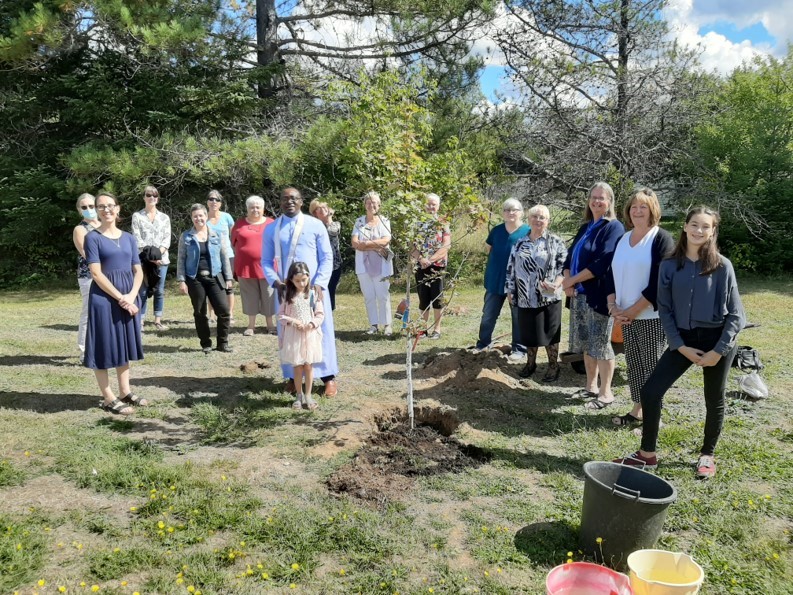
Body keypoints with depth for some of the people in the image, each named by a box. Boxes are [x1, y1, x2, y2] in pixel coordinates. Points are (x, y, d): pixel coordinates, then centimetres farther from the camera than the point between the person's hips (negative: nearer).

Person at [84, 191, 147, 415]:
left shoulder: (128, 238, 10)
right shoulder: (92, 238, -5)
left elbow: (138, 271, 7)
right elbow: (96, 274, -12)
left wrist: (131, 296, -9)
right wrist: (120, 298, -17)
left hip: (129, 297, 6)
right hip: (104, 298, -5)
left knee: (124, 344, 13)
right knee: (104, 345, -1)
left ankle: (125, 392, 23)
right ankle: (108, 398, 6)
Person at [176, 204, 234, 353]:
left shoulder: (216, 235, 6)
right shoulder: (186, 237, 3)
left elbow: (224, 257, 8)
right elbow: (181, 260, 3)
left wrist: (228, 278, 4)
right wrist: (181, 280, -5)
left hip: (215, 278, 0)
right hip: (195, 279, 0)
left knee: (223, 310, -7)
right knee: (200, 313, 5)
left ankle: (222, 343, 7)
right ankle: (206, 344, 18)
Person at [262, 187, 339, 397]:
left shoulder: (315, 225, 1)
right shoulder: (271, 229, 6)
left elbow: (327, 258, 1)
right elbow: (266, 261, 10)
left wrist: (319, 284, -11)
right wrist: (275, 282, -8)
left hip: (314, 288, -1)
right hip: (285, 289, 2)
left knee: (321, 330, 3)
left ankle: (329, 377, 13)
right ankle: (292, 377, 18)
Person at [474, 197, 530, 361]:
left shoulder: (528, 232, -9)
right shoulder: (497, 230, 1)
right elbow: (488, 247, 18)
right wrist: (496, 263, 10)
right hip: (495, 280, 3)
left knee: (518, 317, 8)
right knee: (488, 314, 12)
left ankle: (519, 349, 19)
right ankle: (483, 342, 29)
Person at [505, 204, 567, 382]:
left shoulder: (555, 242, -1)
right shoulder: (520, 243, 9)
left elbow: (564, 266, -5)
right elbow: (511, 268, 11)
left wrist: (556, 284, -20)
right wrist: (510, 290, 7)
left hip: (549, 297, -3)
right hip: (526, 298, 3)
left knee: (550, 332, 4)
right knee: (529, 332, 12)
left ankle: (553, 366, 19)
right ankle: (530, 363, 29)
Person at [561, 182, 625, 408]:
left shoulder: (614, 227, -8)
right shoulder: (585, 228, 15)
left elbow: (602, 263, -19)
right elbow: (570, 256, 12)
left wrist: (571, 280, -15)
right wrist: (568, 283, -7)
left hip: (599, 295, -7)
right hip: (579, 294, 7)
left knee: (600, 344, -1)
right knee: (586, 343, 13)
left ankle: (606, 392, 10)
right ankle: (591, 386, 26)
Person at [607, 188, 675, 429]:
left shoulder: (661, 238, -8)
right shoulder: (623, 239, 11)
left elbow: (659, 282, -15)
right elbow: (611, 275, 11)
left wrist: (633, 310, -15)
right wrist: (613, 306, -3)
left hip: (652, 317, -6)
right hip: (626, 316, 6)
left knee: (652, 366, 2)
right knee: (634, 365, 12)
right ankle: (637, 410, 23)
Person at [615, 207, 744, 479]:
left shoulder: (722, 266, -8)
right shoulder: (669, 265, -2)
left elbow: (735, 314, -6)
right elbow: (665, 309, 1)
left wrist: (718, 350, -11)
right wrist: (680, 346, -7)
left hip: (717, 339, -2)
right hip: (683, 338, 2)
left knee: (714, 400, 12)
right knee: (650, 391, -4)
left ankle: (707, 455, 33)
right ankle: (647, 454, 11)